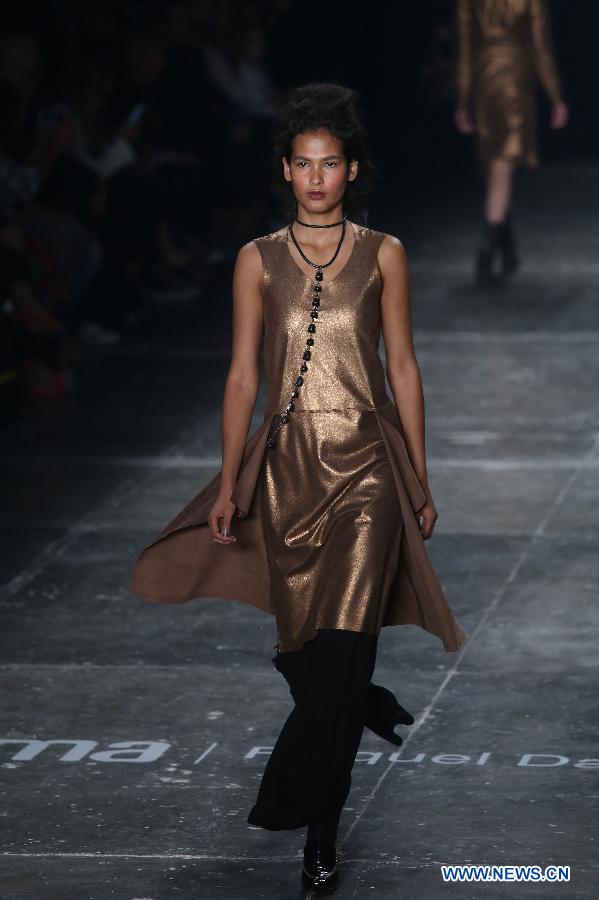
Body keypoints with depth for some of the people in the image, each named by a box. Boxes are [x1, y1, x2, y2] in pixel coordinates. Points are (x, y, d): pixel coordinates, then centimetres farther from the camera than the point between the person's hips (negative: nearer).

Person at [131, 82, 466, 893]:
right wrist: (229, 481, 1)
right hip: (287, 463, 2)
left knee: (341, 642, -11)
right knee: (302, 637, 9)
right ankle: (367, 707, 43)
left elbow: (403, 366, 5)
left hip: (365, 463, -2)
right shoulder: (259, 261, 5)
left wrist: (420, 482, 5)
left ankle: (317, 827, -6)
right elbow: (243, 375, 6)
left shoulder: (384, 254, 3)